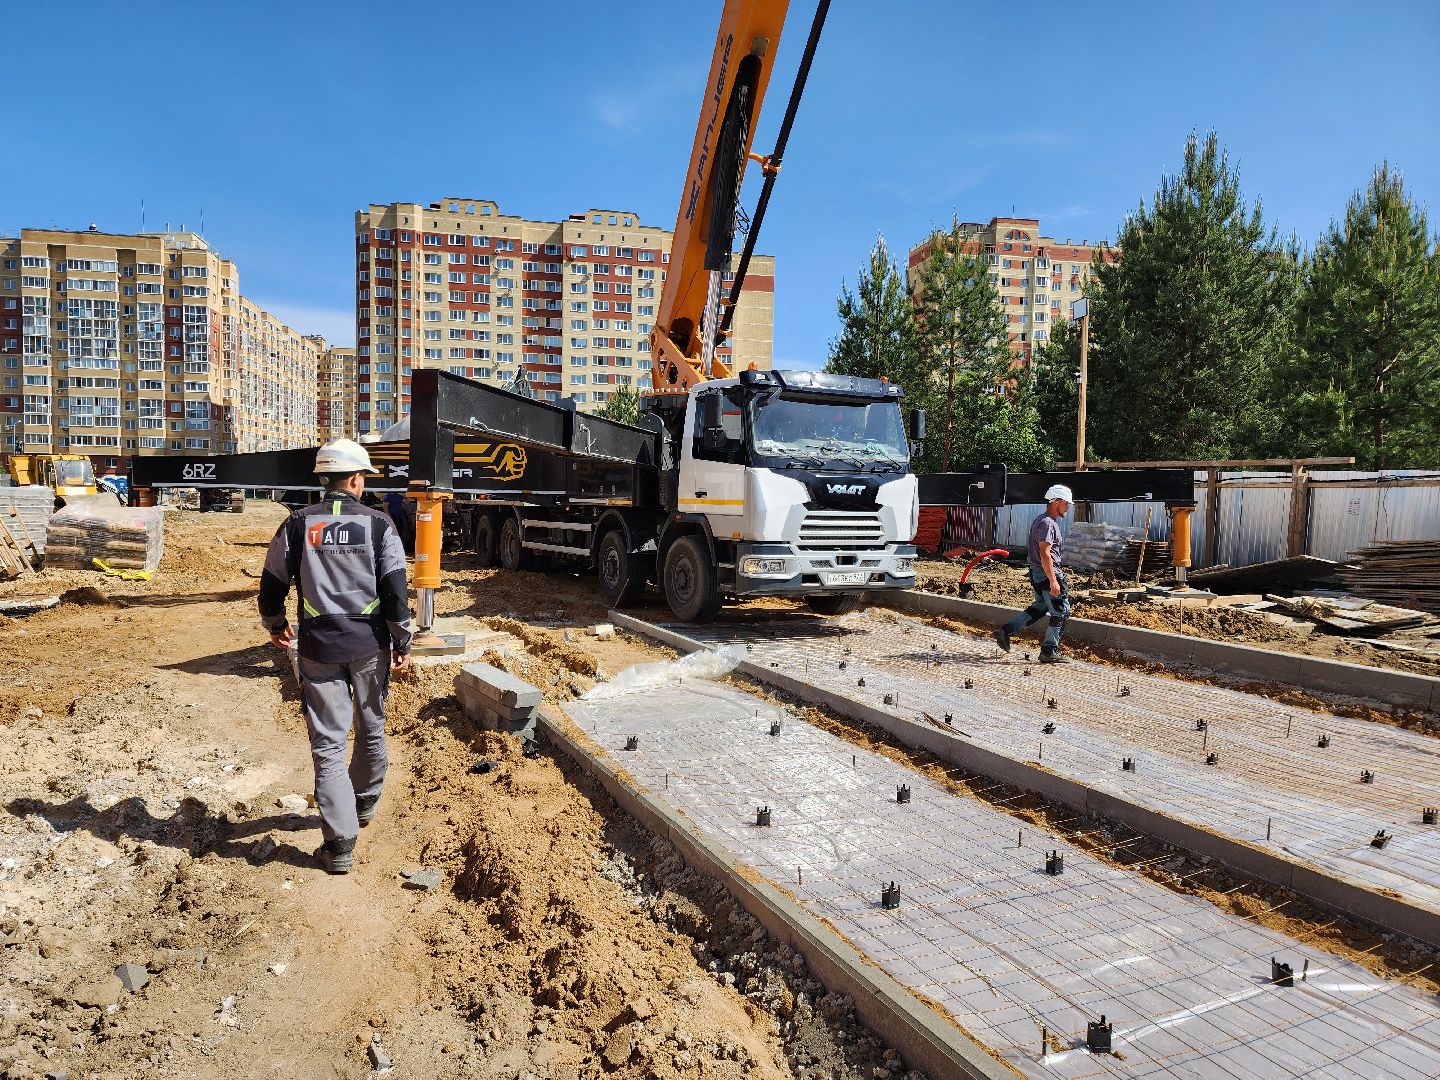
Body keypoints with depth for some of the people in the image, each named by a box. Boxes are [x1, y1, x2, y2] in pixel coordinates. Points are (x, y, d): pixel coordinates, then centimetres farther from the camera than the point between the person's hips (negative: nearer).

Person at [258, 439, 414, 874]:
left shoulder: (298, 525, -2)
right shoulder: (379, 524, -5)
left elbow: (273, 582, 5)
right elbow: (395, 589, -7)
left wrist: (274, 624, 24)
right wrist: (403, 642, 3)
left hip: (318, 646, 0)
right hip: (369, 644, 0)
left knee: (328, 742, 4)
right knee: (371, 729, 21)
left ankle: (340, 844, 4)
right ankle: (365, 805, 41)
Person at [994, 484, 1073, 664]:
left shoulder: (1039, 521, 15)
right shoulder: (1047, 523, -17)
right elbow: (1045, 554, -25)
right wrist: (1053, 581, -26)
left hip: (1037, 573, 10)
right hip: (1046, 574, -10)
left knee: (1040, 607, 20)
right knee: (1060, 612, -1)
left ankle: (1006, 632, 17)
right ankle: (1049, 652, 6)